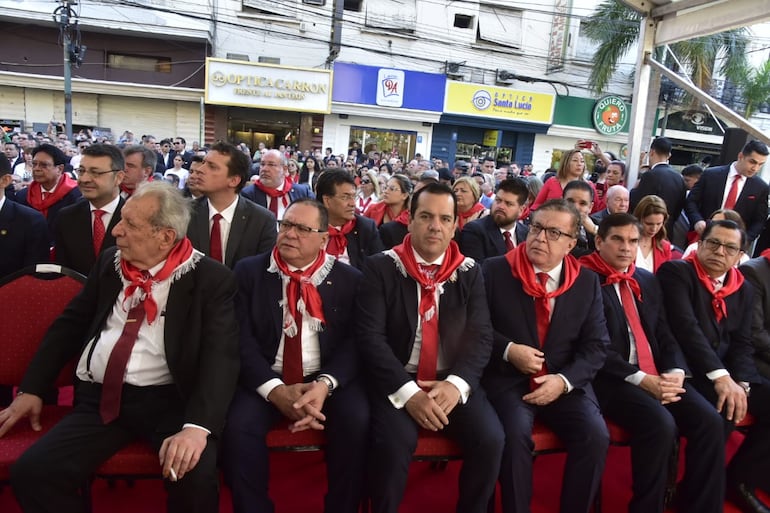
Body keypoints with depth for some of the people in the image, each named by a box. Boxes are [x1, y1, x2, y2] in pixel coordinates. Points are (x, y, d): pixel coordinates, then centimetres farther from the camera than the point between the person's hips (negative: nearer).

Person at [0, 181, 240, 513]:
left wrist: (197, 426, -30)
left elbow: (221, 357, -16)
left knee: (196, 477, -29)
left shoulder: (210, 278, -7)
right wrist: (31, 388, 10)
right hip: (99, 398, 5)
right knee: (31, 472, -16)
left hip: (168, 400, -4)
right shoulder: (110, 263, 10)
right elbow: (70, 324, 18)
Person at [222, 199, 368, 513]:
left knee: (358, 423, -26)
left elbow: (354, 342, -3)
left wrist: (326, 383, -22)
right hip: (266, 379, 1)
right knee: (238, 427, -27)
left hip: (328, 380, 0)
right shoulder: (249, 271, 3)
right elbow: (242, 339, -4)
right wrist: (274, 390, -18)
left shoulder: (350, 279, 4)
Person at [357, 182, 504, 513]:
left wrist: (456, 384, -18)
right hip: (397, 381, -2)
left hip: (452, 382, 3)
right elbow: (370, 337, -11)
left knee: (490, 438, -19)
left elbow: (481, 337, 0)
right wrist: (407, 392, -22)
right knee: (395, 442, -28)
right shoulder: (381, 267, -4)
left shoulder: (469, 272, 5)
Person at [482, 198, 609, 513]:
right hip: (508, 379, -2)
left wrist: (564, 380, -12)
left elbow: (596, 346, 3)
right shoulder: (495, 270, -3)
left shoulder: (587, 282, 5)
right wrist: (508, 350, -16)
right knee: (515, 435, -28)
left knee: (595, 436, -19)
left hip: (565, 383, 3)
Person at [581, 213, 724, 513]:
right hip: (611, 378, -6)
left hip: (659, 376, 7)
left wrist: (675, 372, -5)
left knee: (709, 421, -13)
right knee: (661, 424, -28)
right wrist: (642, 380, -18)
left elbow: (665, 336, 15)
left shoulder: (647, 281, 17)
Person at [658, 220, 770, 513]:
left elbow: (742, 344, 8)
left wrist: (740, 382, -12)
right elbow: (685, 326, -18)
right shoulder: (676, 272, -6)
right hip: (688, 369, -7)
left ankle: (739, 478, 10)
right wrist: (720, 376, -27)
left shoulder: (744, 289, 15)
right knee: (720, 414, -31)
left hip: (730, 373, 7)